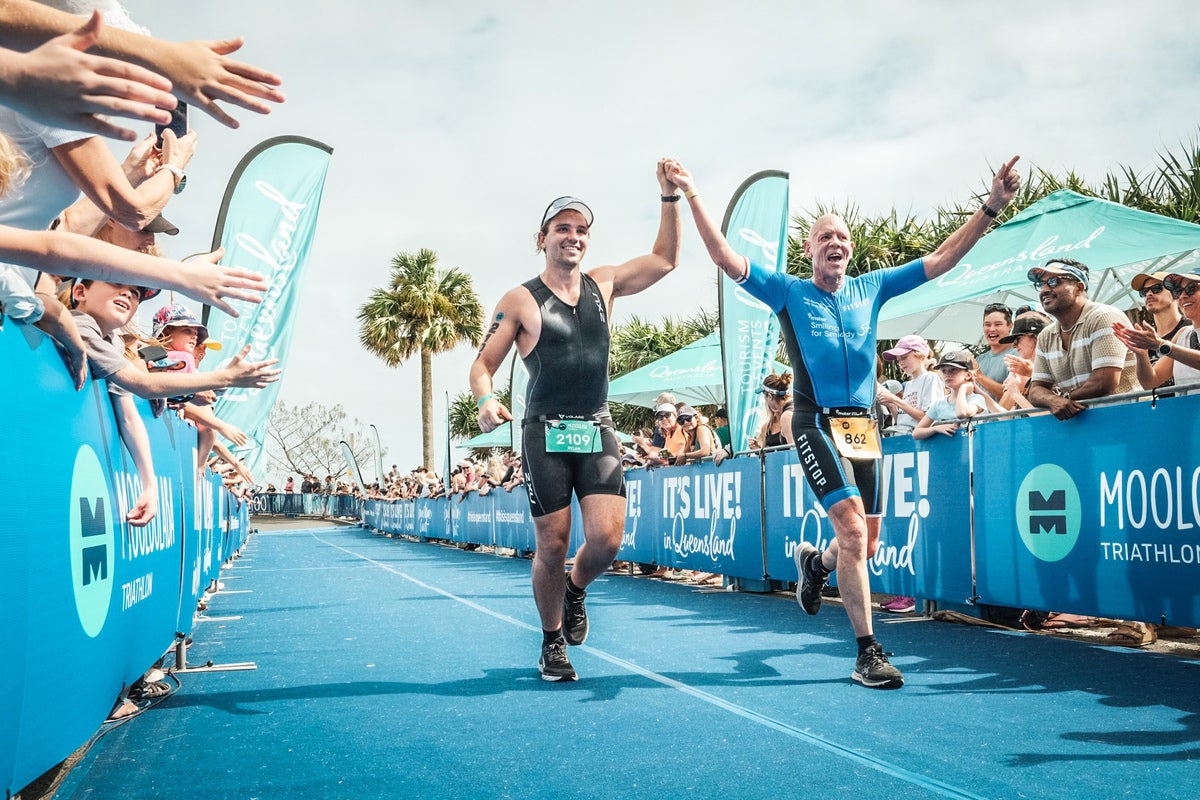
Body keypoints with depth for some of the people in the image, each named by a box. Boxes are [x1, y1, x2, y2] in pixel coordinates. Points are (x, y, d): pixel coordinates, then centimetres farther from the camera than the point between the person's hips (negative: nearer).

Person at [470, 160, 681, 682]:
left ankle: (575, 591, 24)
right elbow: (483, 364, 0)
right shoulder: (520, 301, -1)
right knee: (552, 546, 0)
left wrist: (669, 196, 10)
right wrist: (486, 399, -21)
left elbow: (664, 260, 18)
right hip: (546, 434, -3)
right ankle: (553, 642, 23)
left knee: (607, 539, -11)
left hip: (598, 431, 3)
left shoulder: (603, 284, 11)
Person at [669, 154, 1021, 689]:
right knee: (853, 530, -17)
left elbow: (940, 260, 9)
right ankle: (868, 653, -9)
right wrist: (692, 196, -14)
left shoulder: (870, 289, 11)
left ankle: (816, 564, 43)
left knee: (866, 544, 8)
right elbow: (727, 259, -7)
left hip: (864, 426, 5)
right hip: (817, 424, -5)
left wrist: (991, 208, 0)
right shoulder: (788, 293, 2)